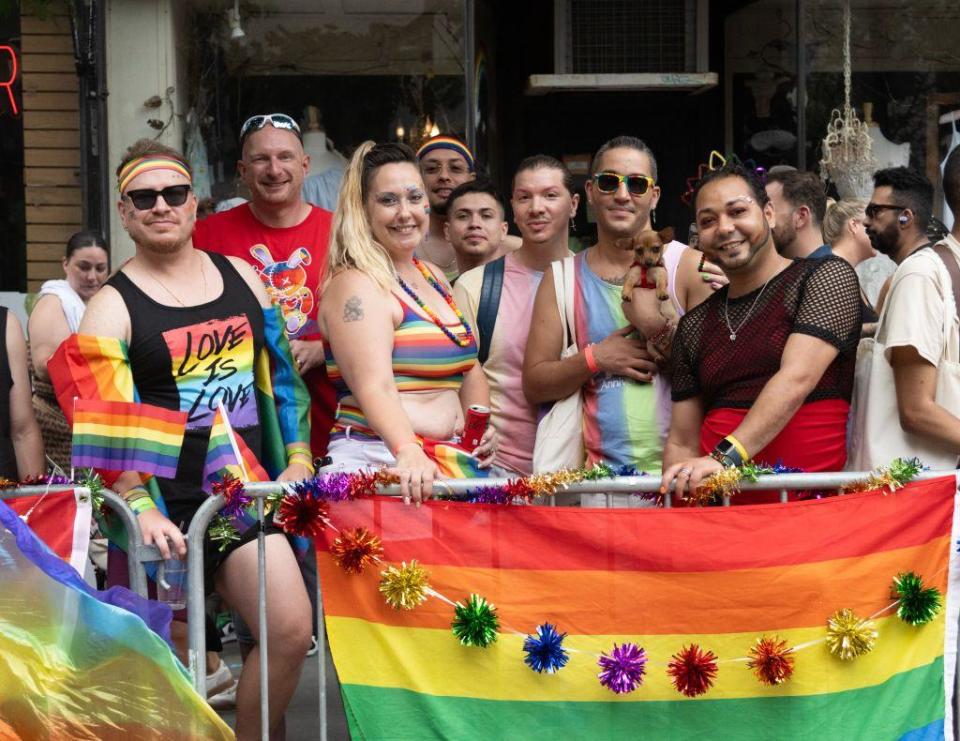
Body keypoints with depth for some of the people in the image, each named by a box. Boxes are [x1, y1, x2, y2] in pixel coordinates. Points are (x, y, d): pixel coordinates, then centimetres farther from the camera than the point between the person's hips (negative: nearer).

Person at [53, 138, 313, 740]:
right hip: (169, 505, -4)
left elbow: (284, 372, 18)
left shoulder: (243, 278, 12)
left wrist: (298, 458, 9)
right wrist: (141, 509, -23)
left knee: (293, 630, -5)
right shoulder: (112, 307, -2)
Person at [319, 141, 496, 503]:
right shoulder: (356, 285, -8)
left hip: (443, 462, 7)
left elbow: (468, 369, 21)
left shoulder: (433, 277, 17)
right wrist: (407, 453, -36)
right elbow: (375, 387, -21)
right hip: (377, 459, -7)